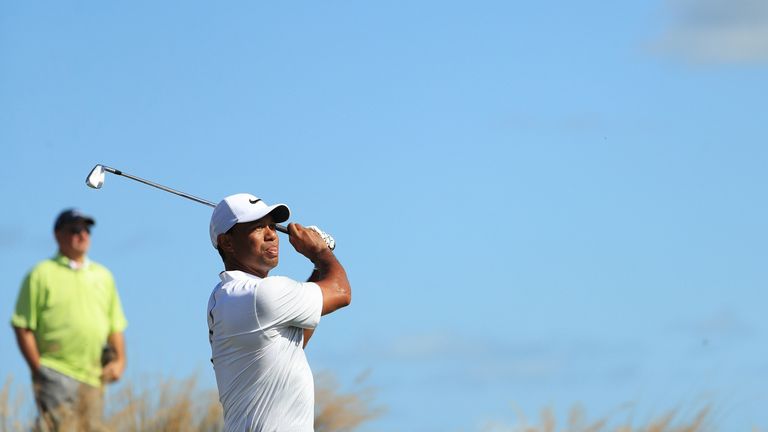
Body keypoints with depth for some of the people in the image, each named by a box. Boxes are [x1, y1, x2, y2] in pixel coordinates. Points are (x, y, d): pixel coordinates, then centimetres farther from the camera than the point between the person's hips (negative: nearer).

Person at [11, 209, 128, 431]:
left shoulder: (103, 276, 17)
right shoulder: (42, 274, 1)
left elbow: (115, 326, 21)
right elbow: (23, 328, -2)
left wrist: (119, 359, 5)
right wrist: (38, 369, -9)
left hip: (92, 378, 6)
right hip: (55, 373, -6)